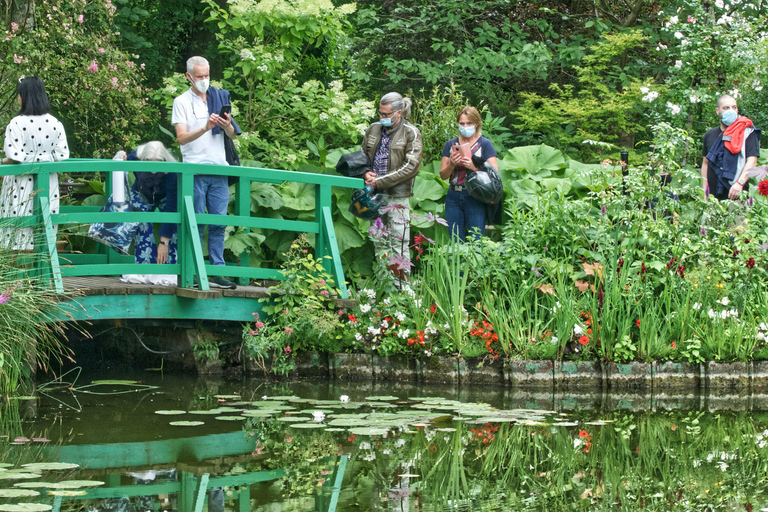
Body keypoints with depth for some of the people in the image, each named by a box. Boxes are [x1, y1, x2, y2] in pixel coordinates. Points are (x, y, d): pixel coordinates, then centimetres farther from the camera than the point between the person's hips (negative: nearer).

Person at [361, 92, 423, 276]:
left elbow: (411, 166, -12)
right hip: (375, 195, 5)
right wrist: (365, 173, -2)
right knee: (379, 241, 10)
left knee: (399, 243, -6)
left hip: (397, 195, -5)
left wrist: (381, 181, -16)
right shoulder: (374, 129, 11)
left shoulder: (411, 133, -5)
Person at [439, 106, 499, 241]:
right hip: (454, 197, 4)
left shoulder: (484, 144, 3)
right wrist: (451, 165, -8)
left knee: (476, 243, -8)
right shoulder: (451, 144, 14)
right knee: (455, 242, 3)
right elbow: (443, 175, 13)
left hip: (475, 198, -4)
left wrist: (474, 167, -20)